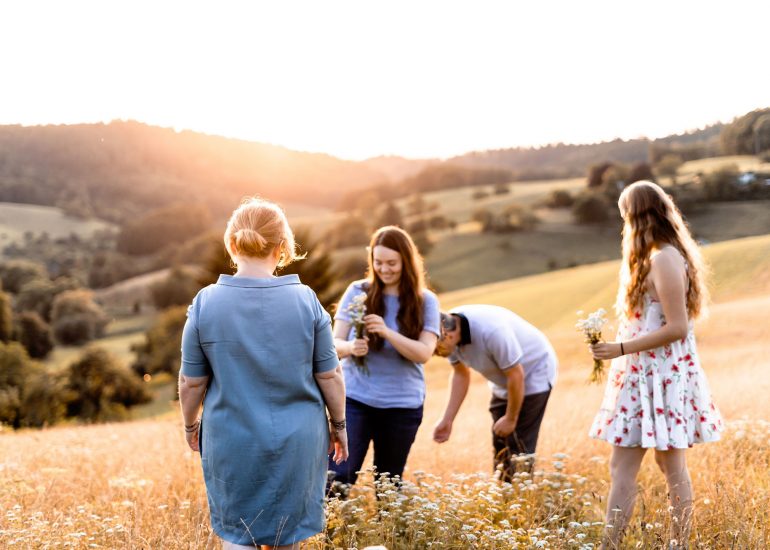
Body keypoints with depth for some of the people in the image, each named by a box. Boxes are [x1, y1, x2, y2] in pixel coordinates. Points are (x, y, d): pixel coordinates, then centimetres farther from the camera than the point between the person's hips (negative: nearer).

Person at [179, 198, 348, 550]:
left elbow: (191, 382, -3)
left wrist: (190, 425, 15)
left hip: (232, 442, 0)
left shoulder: (206, 303, -10)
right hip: (296, 441, 1)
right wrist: (338, 424, 12)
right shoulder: (305, 300, -11)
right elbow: (329, 375, -4)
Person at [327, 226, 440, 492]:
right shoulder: (357, 292, -1)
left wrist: (387, 332, -27)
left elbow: (424, 353, -12)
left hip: (402, 405, 0)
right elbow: (335, 343, -3)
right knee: (336, 478, -13)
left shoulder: (425, 301, -2)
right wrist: (350, 347, -26)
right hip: (355, 398, 0)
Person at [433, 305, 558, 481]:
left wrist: (511, 419, -13)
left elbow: (516, 376, -26)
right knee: (500, 447, 6)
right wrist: (447, 420, -4)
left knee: (519, 450, -12)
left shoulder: (491, 331, -37)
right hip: (504, 382, 7)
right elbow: (461, 374, 1)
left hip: (533, 375, -7)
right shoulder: (449, 331, -14)